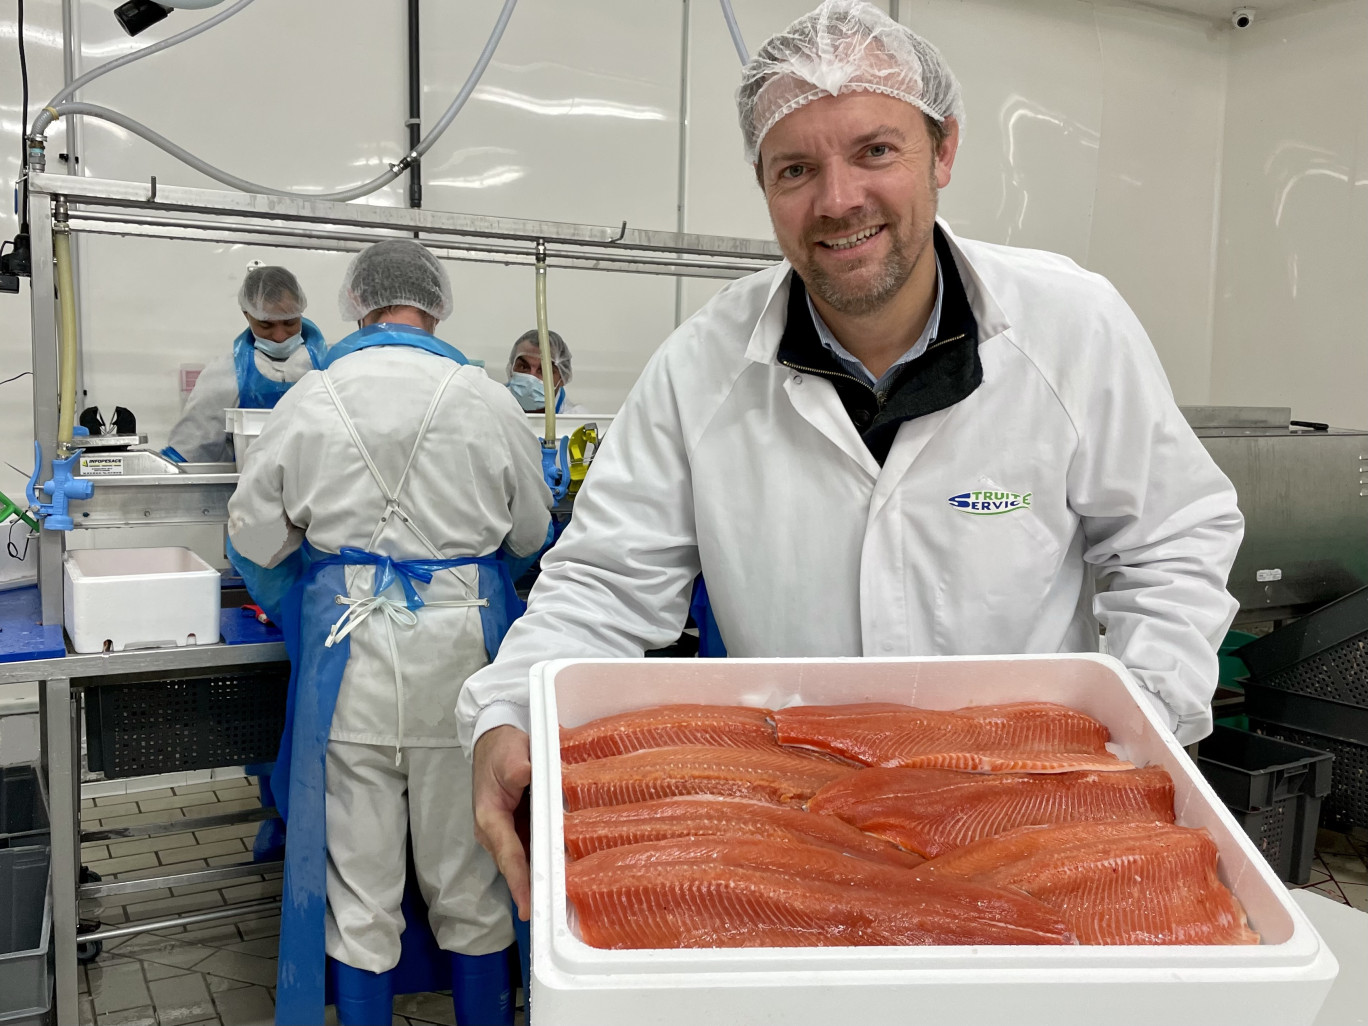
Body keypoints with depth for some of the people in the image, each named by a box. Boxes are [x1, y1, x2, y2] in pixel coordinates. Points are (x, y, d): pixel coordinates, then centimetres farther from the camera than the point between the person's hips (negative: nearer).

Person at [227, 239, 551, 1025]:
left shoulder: (310, 401, -1)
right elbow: (530, 533, 8)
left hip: (349, 646, 0)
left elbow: (255, 539, 6)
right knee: (468, 876, 14)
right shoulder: (488, 400, -3)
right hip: (461, 643, 0)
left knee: (359, 882, 11)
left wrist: (294, 605, 26)